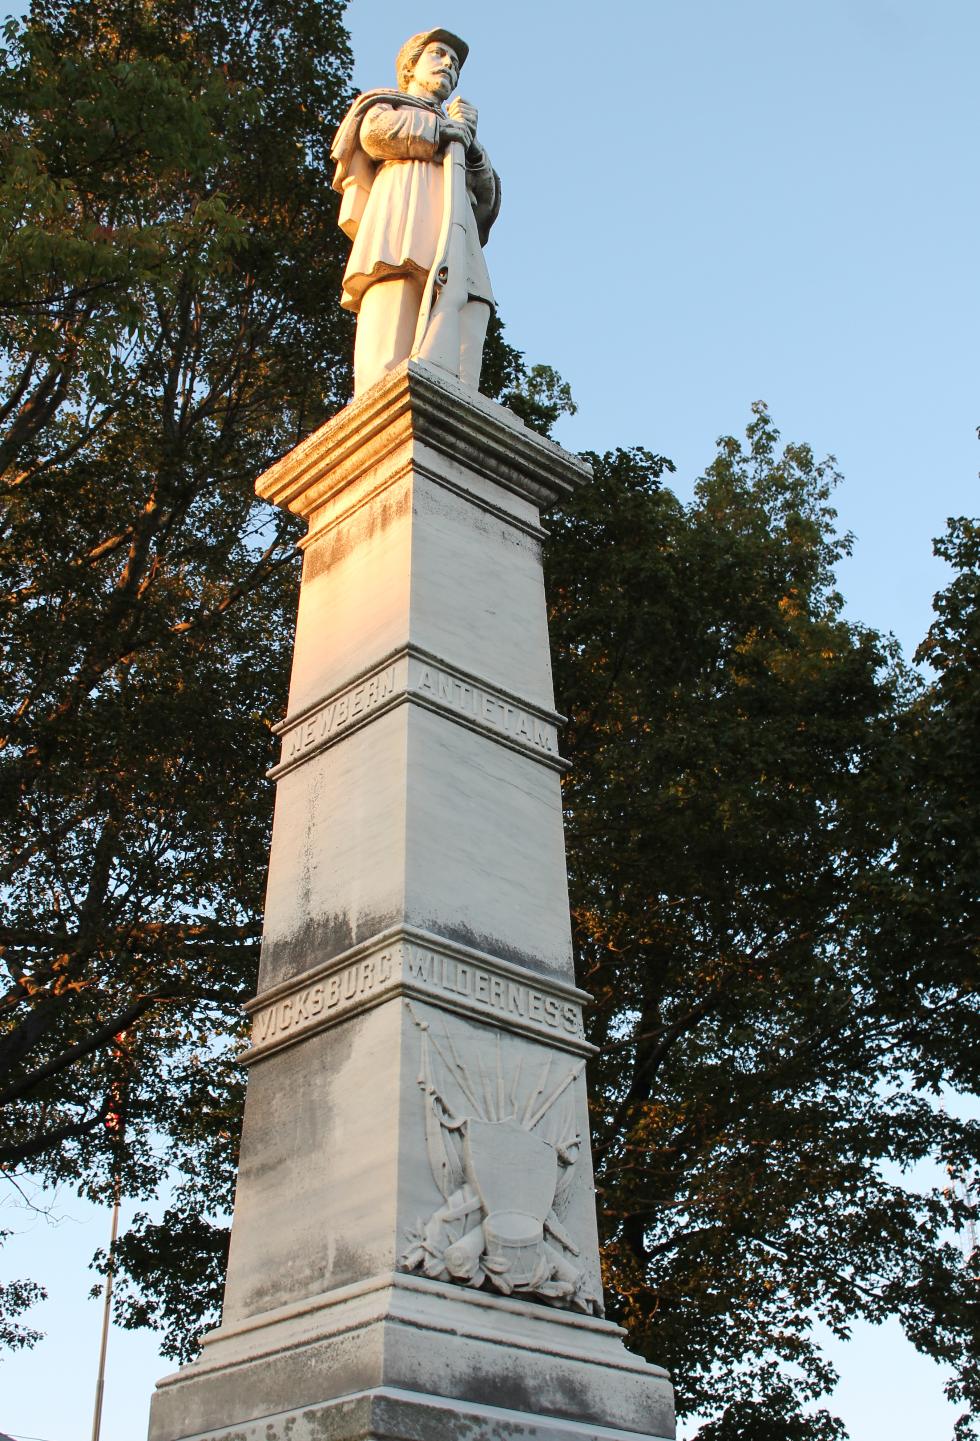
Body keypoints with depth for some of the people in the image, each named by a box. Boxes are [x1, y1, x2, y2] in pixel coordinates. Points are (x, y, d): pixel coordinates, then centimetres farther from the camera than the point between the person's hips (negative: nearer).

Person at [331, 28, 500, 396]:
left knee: (457, 377, -21)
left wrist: (469, 143, 9)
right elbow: (377, 131, 3)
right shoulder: (383, 102, 31)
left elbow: (488, 200, 24)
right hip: (402, 210, -5)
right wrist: (450, 131, 15)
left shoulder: (457, 134, 43)